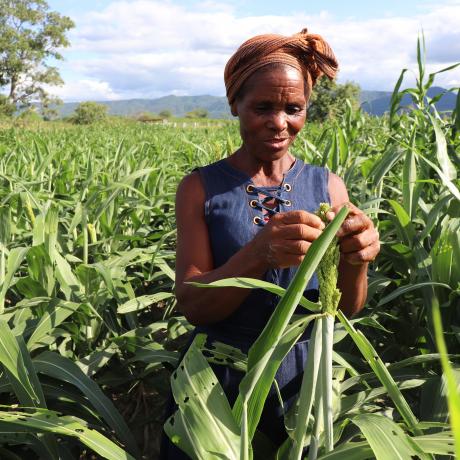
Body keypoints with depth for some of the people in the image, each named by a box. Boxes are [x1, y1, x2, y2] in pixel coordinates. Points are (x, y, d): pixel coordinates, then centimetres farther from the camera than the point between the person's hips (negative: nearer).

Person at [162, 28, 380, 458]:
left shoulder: (327, 186, -4)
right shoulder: (200, 188, -10)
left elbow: (345, 309, -8)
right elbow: (192, 306, -16)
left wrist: (354, 258, -30)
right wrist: (259, 253, -34)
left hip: (303, 384, 2)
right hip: (218, 386, -1)